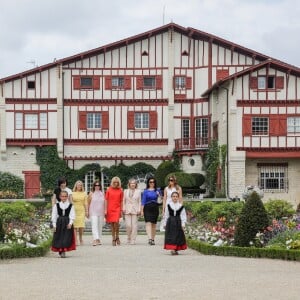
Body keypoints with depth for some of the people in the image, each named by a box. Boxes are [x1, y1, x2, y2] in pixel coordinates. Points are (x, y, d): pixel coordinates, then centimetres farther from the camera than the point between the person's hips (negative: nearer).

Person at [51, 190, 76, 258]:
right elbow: (54, 216, 4)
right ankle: (60, 251, 15)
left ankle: (63, 251, -4)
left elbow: (72, 215, -2)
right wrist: (54, 225, -1)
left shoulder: (70, 205, 2)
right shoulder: (56, 205, 4)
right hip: (59, 223, 1)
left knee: (66, 238, -6)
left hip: (67, 223, -1)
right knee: (59, 238, 2)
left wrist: (70, 223, -15)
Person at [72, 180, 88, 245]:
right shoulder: (73, 194, 7)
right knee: (75, 226, -4)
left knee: (81, 226, -5)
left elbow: (85, 203, 8)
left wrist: (86, 211, 2)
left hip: (82, 211, 1)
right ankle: (76, 240, -1)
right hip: (74, 210, -1)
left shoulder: (84, 194, 10)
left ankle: (81, 239, 11)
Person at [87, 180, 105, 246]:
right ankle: (95, 239, -24)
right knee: (94, 226, -15)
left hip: (101, 212, 3)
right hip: (93, 213, -3)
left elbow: (104, 203, 12)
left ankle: (99, 239, 16)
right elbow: (88, 203, 4)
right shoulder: (91, 194, 2)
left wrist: (105, 211, 8)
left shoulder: (102, 194, 9)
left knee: (100, 226, 7)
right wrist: (88, 212, 2)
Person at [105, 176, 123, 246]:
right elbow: (106, 200, 6)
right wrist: (105, 210, 0)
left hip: (117, 209, -1)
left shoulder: (120, 190, 5)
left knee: (116, 222, -18)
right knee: (112, 224, 4)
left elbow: (121, 201, 8)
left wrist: (121, 210, 5)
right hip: (110, 209, 1)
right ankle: (113, 239, 13)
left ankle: (117, 237, 2)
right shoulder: (109, 190, 4)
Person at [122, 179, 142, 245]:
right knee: (128, 225, -5)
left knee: (134, 226, -5)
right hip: (127, 210, 1)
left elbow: (139, 201, 6)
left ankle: (133, 240, 1)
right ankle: (129, 238, 15)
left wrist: (139, 210, -1)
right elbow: (124, 201, 11)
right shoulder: (126, 191, 11)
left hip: (135, 210, -1)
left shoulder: (138, 191, 7)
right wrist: (123, 209, 1)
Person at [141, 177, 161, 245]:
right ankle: (150, 238, -26)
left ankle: (153, 239, 15)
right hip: (147, 208, -2)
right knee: (148, 223, -15)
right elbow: (143, 201, 3)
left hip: (155, 208, 2)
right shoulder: (146, 191, 5)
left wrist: (159, 195, -8)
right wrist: (142, 210, -3)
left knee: (154, 224, 6)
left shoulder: (157, 191, 10)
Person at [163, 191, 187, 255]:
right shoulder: (168, 206, 3)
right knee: (171, 236, -6)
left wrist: (183, 223, -6)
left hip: (178, 222, 0)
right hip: (170, 222, 0)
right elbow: (166, 215, 8)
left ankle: (176, 249, 14)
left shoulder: (181, 206, 0)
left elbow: (183, 215, 1)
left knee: (178, 236, 3)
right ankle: (172, 249, -7)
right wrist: (165, 223, 7)